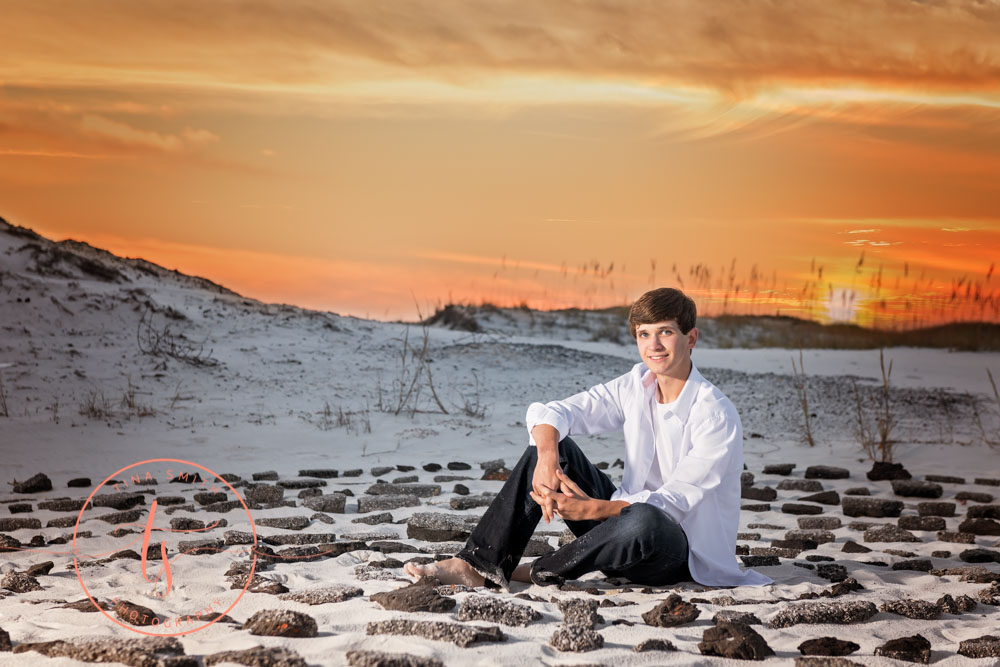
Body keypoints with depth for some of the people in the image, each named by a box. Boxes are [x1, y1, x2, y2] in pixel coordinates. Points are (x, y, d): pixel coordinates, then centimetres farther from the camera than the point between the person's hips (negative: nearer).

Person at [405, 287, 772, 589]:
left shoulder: (717, 417, -17)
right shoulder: (636, 385, 1)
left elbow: (675, 501, -22)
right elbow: (548, 413, -5)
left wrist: (592, 509, -33)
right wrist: (547, 458, -28)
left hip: (682, 553, -6)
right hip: (624, 513, 6)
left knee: (642, 519, -41)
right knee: (549, 443, -9)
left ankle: (539, 572, -19)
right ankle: (477, 565, -17)